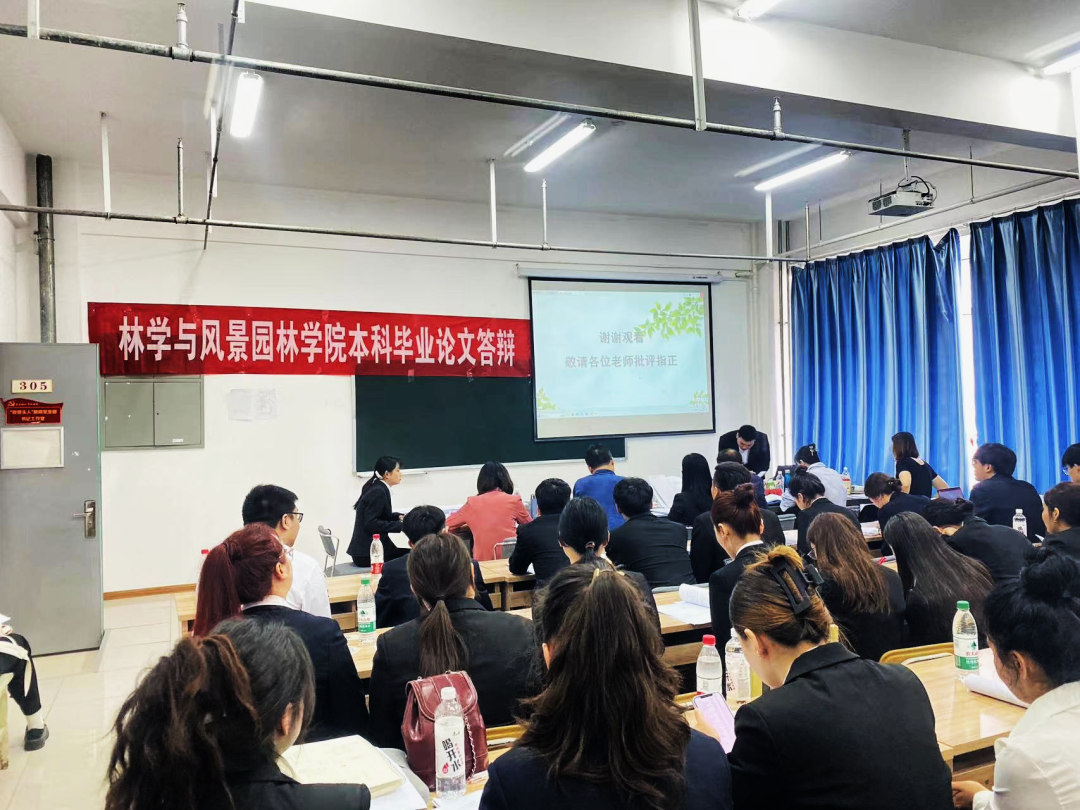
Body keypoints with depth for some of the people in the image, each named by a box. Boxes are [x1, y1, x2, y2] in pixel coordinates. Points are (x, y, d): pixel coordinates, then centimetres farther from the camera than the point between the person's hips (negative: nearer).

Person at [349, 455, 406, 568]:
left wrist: (399, 516, 8)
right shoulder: (378, 492, -18)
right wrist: (400, 525, -20)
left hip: (370, 546, 9)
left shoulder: (378, 488, 10)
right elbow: (371, 524, -23)